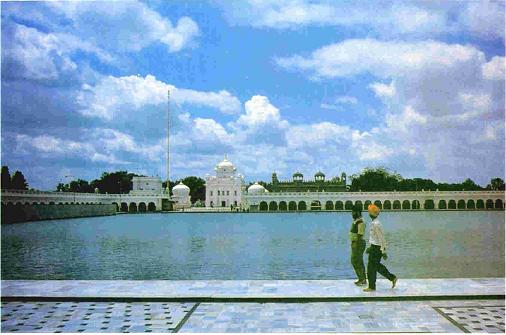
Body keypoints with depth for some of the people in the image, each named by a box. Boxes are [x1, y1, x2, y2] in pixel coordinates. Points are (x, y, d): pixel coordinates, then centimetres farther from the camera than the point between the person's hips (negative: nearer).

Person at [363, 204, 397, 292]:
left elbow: (381, 238, -21)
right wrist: (370, 247, 24)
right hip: (374, 247, 10)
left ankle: (372, 287, 10)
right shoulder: (374, 223, 9)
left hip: (376, 248, -10)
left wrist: (383, 251, -19)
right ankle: (393, 278, 25)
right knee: (377, 266, 18)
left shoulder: (376, 224, -21)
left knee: (371, 267, -1)